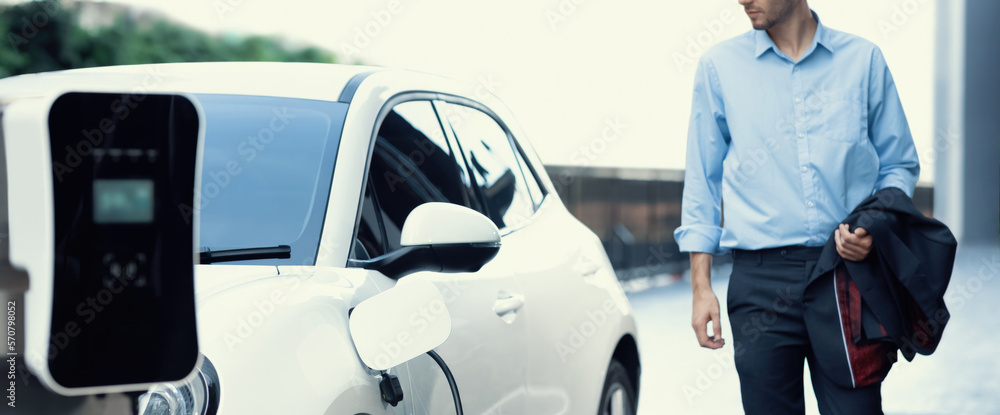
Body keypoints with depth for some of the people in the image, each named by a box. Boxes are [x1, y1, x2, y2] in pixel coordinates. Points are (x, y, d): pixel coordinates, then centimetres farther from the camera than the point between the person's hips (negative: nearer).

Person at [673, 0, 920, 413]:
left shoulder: (863, 59, 7)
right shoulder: (719, 65, 7)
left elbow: (899, 165, 13)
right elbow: (702, 181, 9)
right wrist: (701, 286, 3)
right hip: (761, 281, 0)